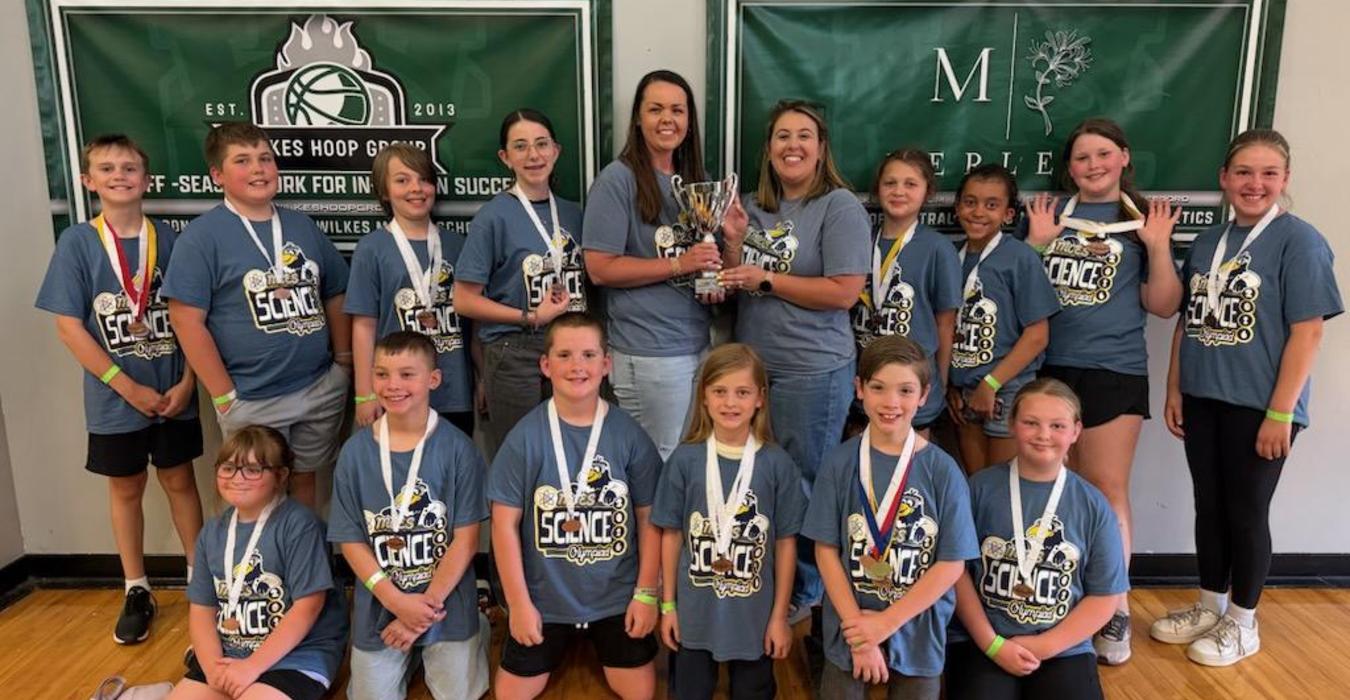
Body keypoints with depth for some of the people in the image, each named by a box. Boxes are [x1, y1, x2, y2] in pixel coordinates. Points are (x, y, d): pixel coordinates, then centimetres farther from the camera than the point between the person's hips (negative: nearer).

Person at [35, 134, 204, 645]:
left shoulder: (168, 238, -3)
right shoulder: (77, 243, -6)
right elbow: (69, 328, -8)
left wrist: (186, 382, -10)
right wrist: (129, 387, -13)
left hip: (173, 393, 0)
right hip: (115, 398, 0)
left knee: (179, 481, 12)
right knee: (126, 489, 14)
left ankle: (200, 576, 26)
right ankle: (136, 591, 29)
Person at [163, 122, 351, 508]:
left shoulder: (303, 225, 8)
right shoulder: (201, 237, -8)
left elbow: (335, 296, 13)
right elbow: (186, 320, -12)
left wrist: (344, 360, 6)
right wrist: (225, 396, -12)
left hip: (321, 389, 4)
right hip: (253, 401, -4)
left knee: (304, 481, 20)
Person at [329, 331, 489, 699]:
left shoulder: (457, 449, -12)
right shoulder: (355, 452, -7)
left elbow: (466, 538, -11)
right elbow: (350, 540, -5)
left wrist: (426, 606, -14)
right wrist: (397, 602, -14)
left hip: (448, 604, -2)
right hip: (379, 607, 2)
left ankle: (474, 633, 37)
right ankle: (411, 655, 39)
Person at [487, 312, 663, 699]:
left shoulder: (628, 434, -9)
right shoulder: (525, 436, -12)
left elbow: (649, 516, -2)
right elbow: (505, 523, -8)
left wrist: (647, 593, -2)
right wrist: (519, 602, -7)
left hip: (617, 596, 1)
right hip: (544, 597, 0)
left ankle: (600, 645, 33)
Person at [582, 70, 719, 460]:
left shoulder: (695, 179, 12)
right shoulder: (618, 179, -10)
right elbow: (600, 268, -16)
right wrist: (678, 265, -19)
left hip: (701, 343, 7)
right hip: (649, 351, -7)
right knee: (662, 466, 3)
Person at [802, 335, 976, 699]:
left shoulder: (942, 470, -10)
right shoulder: (841, 462, -8)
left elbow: (952, 563, -9)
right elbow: (826, 549, -7)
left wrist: (886, 623, -13)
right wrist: (859, 632, -11)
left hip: (918, 631, 0)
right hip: (851, 627, 0)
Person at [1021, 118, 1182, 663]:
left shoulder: (1143, 220, 5)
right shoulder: (1046, 213, 8)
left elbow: (1163, 306, 2)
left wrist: (1159, 248, -11)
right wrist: (1036, 242, -6)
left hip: (1114, 373, -2)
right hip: (1047, 369, 2)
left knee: (1107, 490, 0)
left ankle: (1115, 611, 11)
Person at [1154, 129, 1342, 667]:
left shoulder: (1298, 240, -9)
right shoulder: (1207, 242, 8)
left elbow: (1307, 331, -13)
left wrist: (1281, 412, -16)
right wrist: (1174, 389, 8)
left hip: (1257, 406, -5)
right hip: (1202, 399, 5)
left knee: (1246, 511, 6)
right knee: (1209, 506, 15)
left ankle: (1242, 623, 24)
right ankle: (1210, 606, 31)